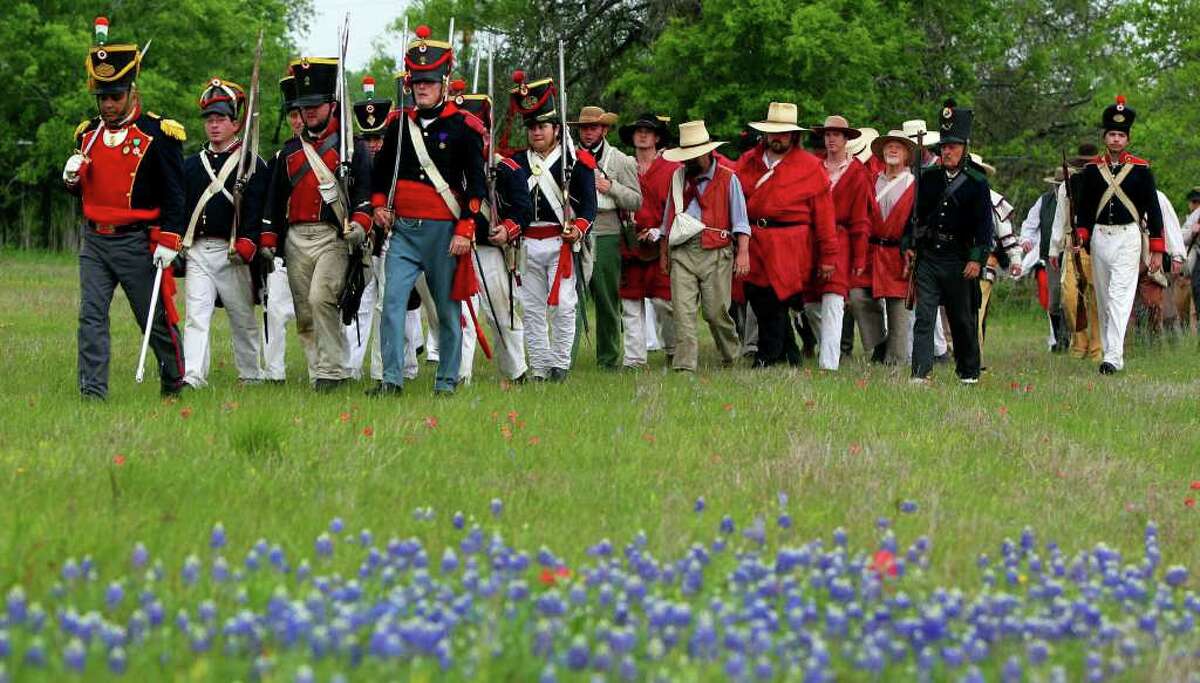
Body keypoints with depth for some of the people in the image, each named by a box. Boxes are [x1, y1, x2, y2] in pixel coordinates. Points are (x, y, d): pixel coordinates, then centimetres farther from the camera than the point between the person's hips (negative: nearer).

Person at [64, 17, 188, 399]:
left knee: (155, 318, 5)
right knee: (91, 315, -6)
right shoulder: (88, 134, 10)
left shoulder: (157, 135, -7)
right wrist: (71, 177, -3)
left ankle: (175, 380, 25)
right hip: (94, 241, 5)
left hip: (136, 243, -5)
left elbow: (175, 194, -7)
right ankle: (92, 392, -7)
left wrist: (168, 241, -13)